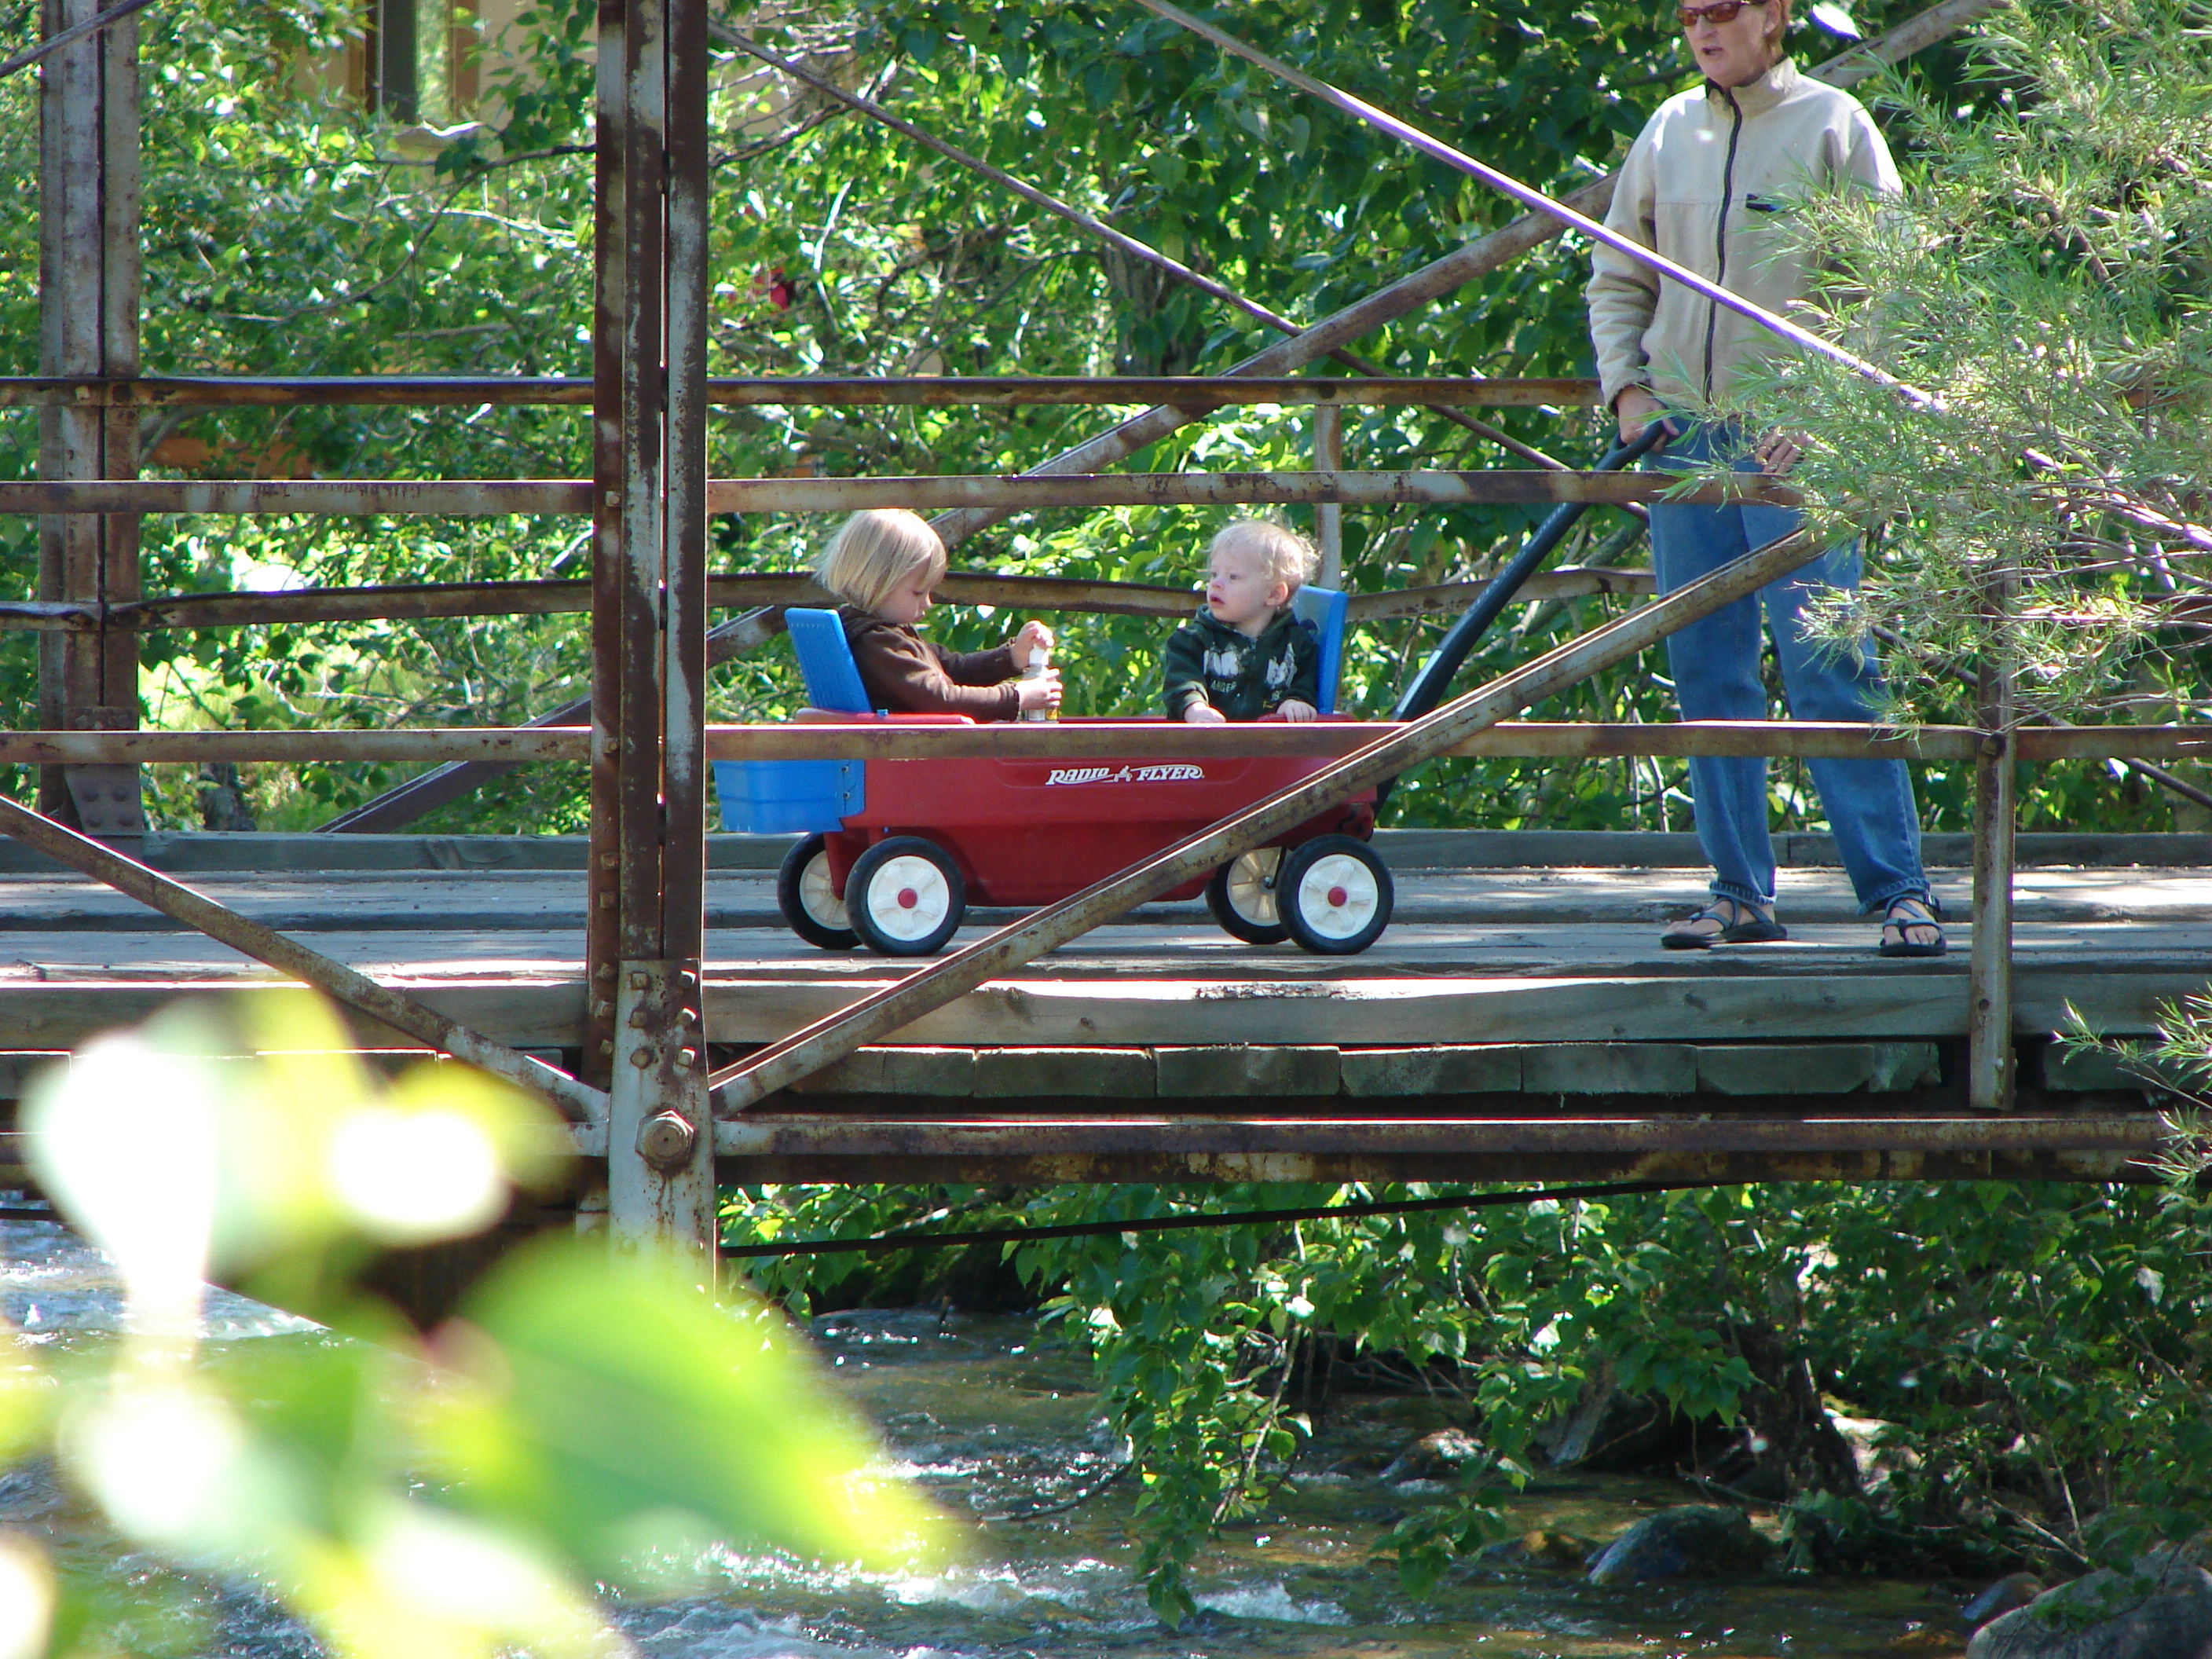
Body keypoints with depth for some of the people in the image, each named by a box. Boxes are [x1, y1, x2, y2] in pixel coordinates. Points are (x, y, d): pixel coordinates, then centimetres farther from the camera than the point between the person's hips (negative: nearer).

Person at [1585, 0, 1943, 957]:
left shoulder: (1832, 127, -1)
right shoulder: (1669, 133, 12)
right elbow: (1616, 281, 21)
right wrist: (1626, 387, 5)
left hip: (1792, 446, -5)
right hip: (1682, 439, 5)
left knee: (1828, 670, -10)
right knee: (1708, 673, 5)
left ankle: (1897, 889, -8)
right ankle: (1740, 894, 10)